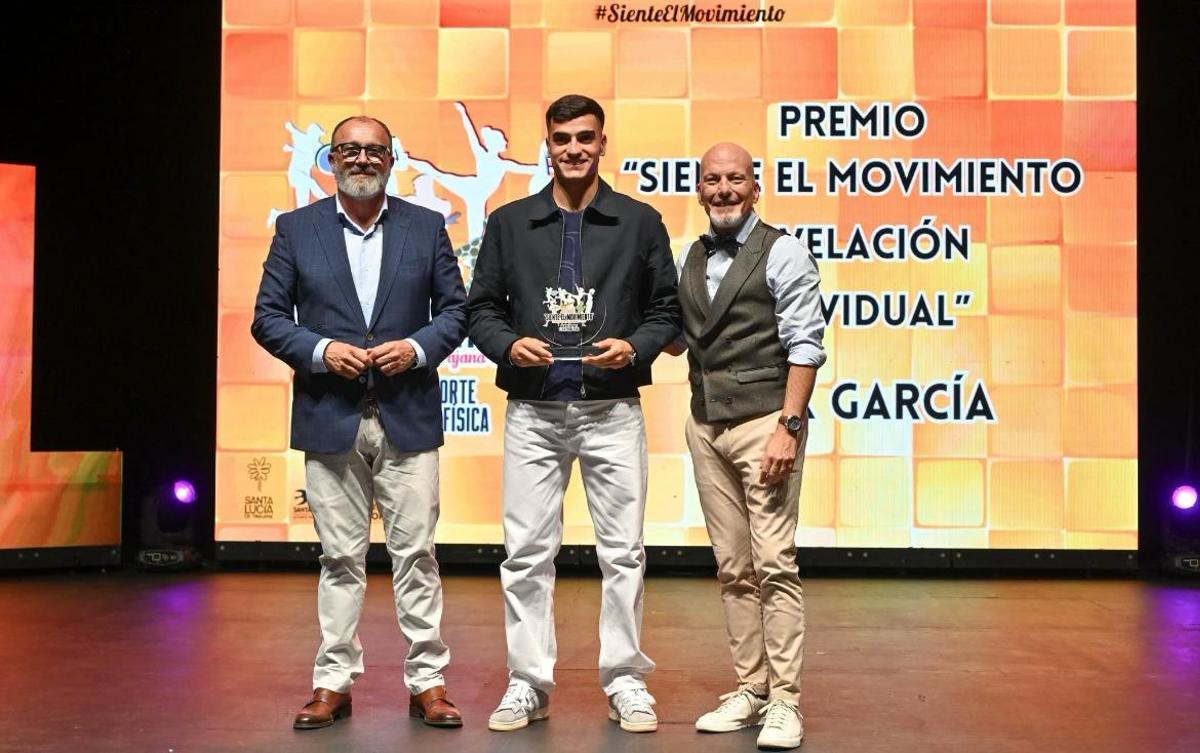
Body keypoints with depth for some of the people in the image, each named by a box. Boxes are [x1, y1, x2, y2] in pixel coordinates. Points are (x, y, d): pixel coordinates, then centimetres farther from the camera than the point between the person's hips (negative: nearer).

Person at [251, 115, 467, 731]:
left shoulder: (426, 227, 7)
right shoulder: (296, 229, 6)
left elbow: (455, 309, 8)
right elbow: (268, 317, 4)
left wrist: (417, 347, -10)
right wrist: (320, 350, -12)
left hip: (408, 420, 0)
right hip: (330, 421, 0)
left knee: (415, 552, 2)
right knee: (340, 557, 6)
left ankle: (427, 680, 11)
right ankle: (333, 682, 16)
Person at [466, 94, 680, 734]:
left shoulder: (640, 222, 6)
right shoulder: (508, 223, 9)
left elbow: (667, 311, 8)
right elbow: (481, 309, 10)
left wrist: (635, 347, -11)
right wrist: (509, 344, -10)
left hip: (612, 411, -1)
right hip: (532, 413, 1)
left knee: (622, 552, 3)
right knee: (526, 553, 3)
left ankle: (625, 681, 14)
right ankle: (528, 683, 14)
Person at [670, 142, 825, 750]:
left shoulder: (782, 252, -4)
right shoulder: (689, 258, 15)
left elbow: (805, 346, -9)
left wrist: (789, 426, -16)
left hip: (763, 421, -6)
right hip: (705, 426, 6)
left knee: (774, 565, -7)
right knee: (732, 569, 9)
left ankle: (784, 701, -1)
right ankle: (749, 690, 17)